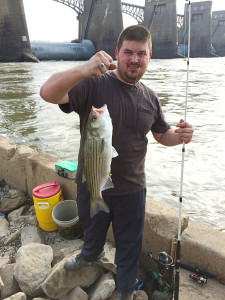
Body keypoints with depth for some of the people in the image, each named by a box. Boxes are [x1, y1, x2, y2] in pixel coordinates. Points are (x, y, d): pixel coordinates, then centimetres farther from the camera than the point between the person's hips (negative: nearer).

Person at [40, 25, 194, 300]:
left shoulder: (150, 98, 0)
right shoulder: (94, 84, -16)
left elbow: (162, 135, 10)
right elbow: (48, 93, -30)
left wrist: (180, 135, -12)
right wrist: (83, 70, -47)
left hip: (132, 188, 2)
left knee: (129, 245, 21)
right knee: (92, 232, 29)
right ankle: (91, 254, 66)